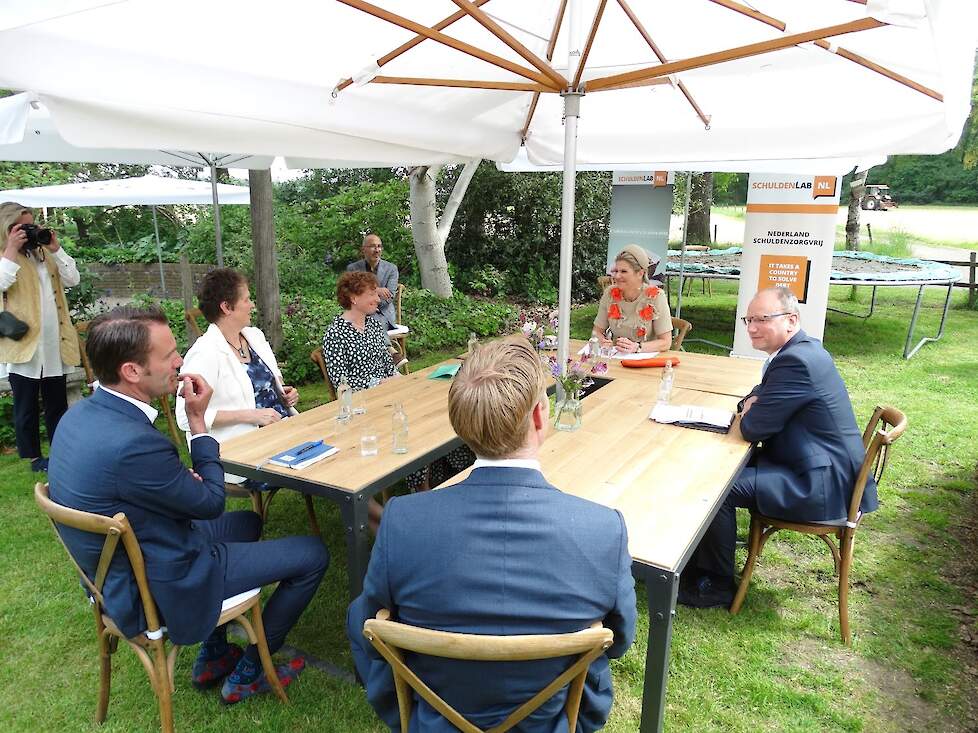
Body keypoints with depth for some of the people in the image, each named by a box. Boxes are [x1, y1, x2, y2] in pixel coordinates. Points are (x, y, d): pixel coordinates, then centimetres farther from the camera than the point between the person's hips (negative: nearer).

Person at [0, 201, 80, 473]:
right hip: (23, 344, -5)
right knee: (26, 405, 6)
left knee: (57, 402, 13)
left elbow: (72, 280, 4)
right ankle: (34, 457, 17)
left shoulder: (43, 252, 13)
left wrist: (56, 249, -3)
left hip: (54, 343, 5)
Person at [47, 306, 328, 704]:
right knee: (312, 554, -2)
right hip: (161, 589, -9)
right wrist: (198, 420, -12)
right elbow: (210, 502, -17)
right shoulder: (133, 442, -34)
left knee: (247, 521, 29)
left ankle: (213, 656, 32)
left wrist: (185, 478, -7)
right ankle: (248, 670, 17)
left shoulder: (81, 413, -4)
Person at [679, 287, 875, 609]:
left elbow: (753, 429, -22)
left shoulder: (797, 360, -24)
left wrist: (751, 413, 0)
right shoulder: (801, 349, 8)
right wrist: (753, 403, -2)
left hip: (821, 485, -11)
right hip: (822, 468, 11)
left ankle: (716, 584, 3)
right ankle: (701, 559, 22)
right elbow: (760, 397, 21)